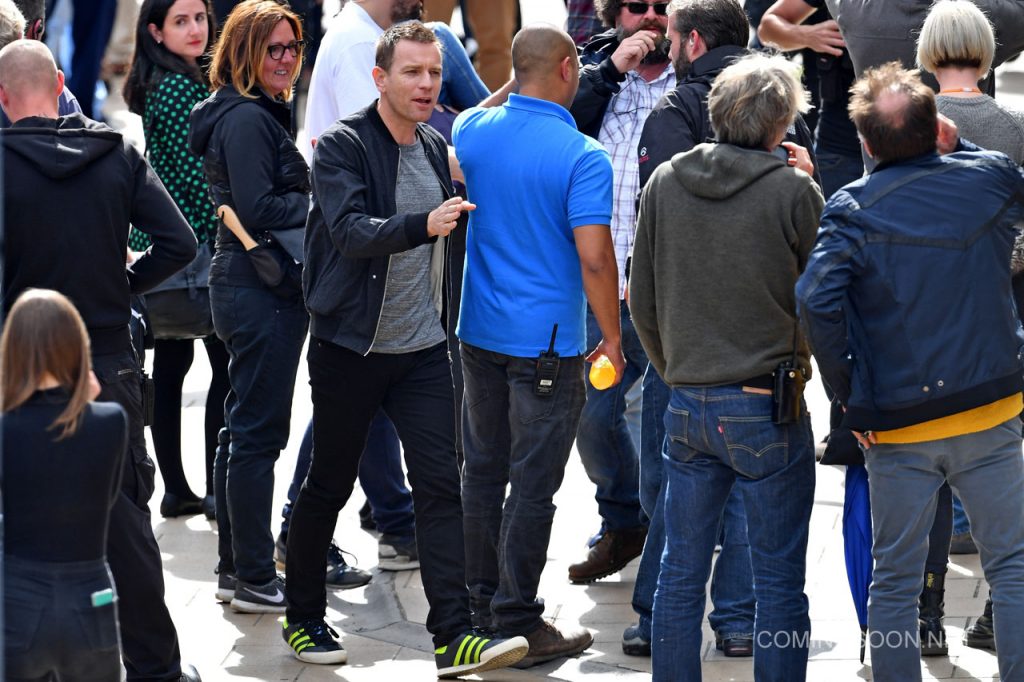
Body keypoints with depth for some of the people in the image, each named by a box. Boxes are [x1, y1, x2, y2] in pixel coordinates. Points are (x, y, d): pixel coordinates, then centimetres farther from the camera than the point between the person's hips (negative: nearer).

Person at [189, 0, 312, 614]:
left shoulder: (262, 115, 16)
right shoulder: (247, 119, -15)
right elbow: (260, 209, -21)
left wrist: (311, 188, 6)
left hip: (248, 288, 11)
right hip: (264, 291, -11)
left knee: (243, 430, 15)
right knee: (259, 432, -5)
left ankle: (236, 568, 23)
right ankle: (255, 579, 0)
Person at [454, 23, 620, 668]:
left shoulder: (472, 130, -1)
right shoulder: (582, 157, -17)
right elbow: (594, 258, -20)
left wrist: (510, 90, 24)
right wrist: (613, 335, -9)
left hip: (479, 332, 6)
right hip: (548, 342, -6)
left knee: (482, 469, 16)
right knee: (533, 484, 1)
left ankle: (480, 605, 25)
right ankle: (517, 623, 5)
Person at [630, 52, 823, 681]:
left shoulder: (665, 183, 2)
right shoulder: (794, 192, -11)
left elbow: (641, 299, 9)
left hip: (687, 408, 4)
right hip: (769, 408, -4)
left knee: (680, 575, 12)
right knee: (779, 583, 4)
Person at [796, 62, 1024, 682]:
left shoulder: (853, 207, -8)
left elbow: (818, 299, -20)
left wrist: (852, 398, -11)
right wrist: (956, 146, 20)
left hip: (896, 423, -1)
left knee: (896, 579, 9)